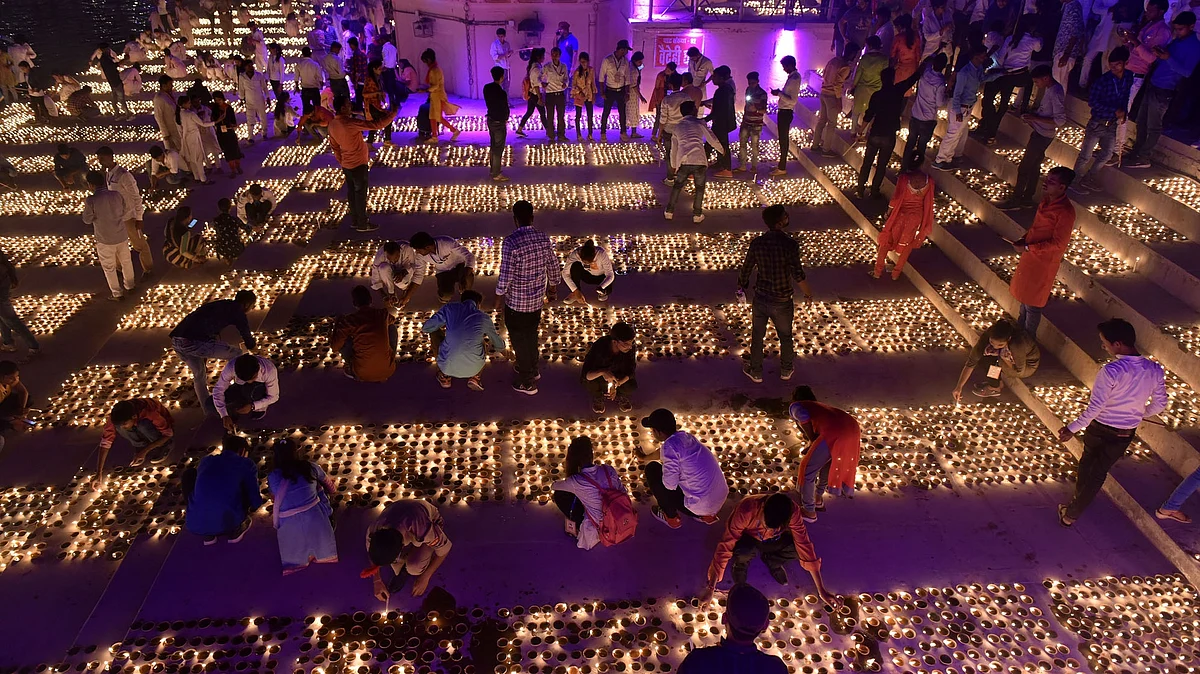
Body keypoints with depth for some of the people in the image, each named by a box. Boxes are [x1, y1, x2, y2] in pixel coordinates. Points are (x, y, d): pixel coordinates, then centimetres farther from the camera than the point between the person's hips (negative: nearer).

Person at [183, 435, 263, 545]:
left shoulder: (205, 460, 20)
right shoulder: (246, 464, 9)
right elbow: (255, 501, 9)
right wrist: (251, 509, 35)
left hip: (194, 525, 3)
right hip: (227, 523, -3)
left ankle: (208, 535, 23)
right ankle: (234, 531, 23)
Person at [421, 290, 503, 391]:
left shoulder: (449, 308, 6)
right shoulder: (484, 318, 7)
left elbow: (425, 328, 10)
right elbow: (500, 346, 18)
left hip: (447, 367, 0)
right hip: (473, 369, 1)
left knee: (434, 333, 26)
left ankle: (444, 376, 25)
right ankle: (475, 377, 11)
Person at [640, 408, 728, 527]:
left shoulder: (670, 445, -19)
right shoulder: (686, 436, 6)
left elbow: (670, 485, -17)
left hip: (699, 506, -7)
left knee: (652, 469, 0)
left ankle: (671, 517, 12)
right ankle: (707, 515, 21)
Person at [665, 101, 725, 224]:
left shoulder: (676, 127, 21)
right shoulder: (699, 122, 13)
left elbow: (674, 149, 27)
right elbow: (712, 140, 12)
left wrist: (673, 165, 40)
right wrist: (722, 150, 30)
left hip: (683, 162, 2)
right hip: (699, 160, -2)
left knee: (677, 185, 23)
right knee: (699, 188, 17)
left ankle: (669, 212, 23)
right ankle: (697, 215, 18)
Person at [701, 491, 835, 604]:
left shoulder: (792, 511, -32)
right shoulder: (745, 510, -40)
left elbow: (805, 546, -25)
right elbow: (725, 548, -37)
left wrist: (821, 591, -22)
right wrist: (710, 589, -35)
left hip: (773, 541, 3)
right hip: (748, 540, -3)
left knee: (799, 548, -27)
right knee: (743, 552, -38)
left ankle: (771, 561, 6)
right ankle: (740, 565, 1)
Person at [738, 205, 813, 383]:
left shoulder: (756, 243, -10)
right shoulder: (789, 244, -23)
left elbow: (746, 269, 0)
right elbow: (798, 275, -20)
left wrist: (741, 287, 18)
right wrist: (808, 293, -3)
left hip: (760, 298, 3)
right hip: (781, 302, -3)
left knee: (757, 336, 20)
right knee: (785, 336, 22)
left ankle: (756, 372, 35)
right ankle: (786, 370, 40)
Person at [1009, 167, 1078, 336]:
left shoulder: (1065, 211, -25)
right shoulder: (1047, 200, 1)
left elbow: (1058, 244, -24)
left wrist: (1027, 248, -22)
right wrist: (1024, 239, 0)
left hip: (1043, 262, -8)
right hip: (1030, 256, 8)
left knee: (1032, 303, 7)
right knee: (1024, 297, 24)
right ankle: (1020, 328, 43)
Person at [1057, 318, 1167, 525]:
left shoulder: (1111, 370, -28)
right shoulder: (1155, 370, -10)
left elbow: (1094, 407, -26)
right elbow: (1160, 404, 2)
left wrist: (1072, 428, -15)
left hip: (1099, 430, -4)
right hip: (1126, 435, 4)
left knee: (1086, 464, 23)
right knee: (1099, 473, 19)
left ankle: (1077, 500, 42)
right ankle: (1072, 513, 31)